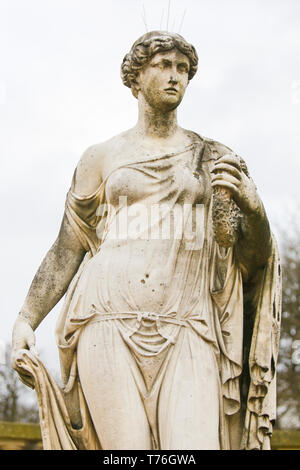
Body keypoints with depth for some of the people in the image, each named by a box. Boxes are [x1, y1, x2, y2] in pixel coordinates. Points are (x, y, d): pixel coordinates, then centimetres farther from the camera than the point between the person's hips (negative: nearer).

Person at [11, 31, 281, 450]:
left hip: (185, 335, 1)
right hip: (110, 328, 0)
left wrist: (251, 204, -12)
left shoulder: (212, 159, 14)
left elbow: (257, 257, 9)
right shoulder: (101, 158, 14)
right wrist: (26, 320, 2)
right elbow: (67, 249, 13)